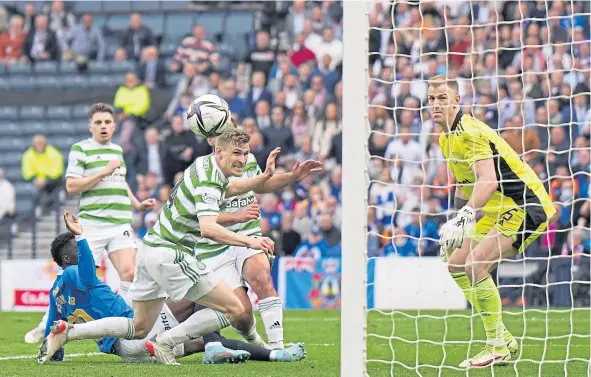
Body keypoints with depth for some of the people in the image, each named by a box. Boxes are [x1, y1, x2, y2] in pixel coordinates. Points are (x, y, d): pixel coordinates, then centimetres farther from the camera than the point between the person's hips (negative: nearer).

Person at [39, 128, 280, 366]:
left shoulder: (205, 164, 12)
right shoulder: (208, 180, -18)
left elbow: (230, 188, 33)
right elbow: (208, 228, -31)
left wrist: (265, 176, 21)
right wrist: (249, 242, -31)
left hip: (152, 248, 10)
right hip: (170, 255, -10)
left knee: (140, 327, 18)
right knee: (233, 309, -10)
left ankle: (66, 331, 11)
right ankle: (165, 344, -10)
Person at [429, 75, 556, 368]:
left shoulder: (469, 133, -21)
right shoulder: (447, 138, 10)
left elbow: (489, 180, -35)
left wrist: (466, 216, -45)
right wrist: (454, 224, 20)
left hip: (526, 206, -11)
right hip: (499, 210, 11)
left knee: (476, 265, -22)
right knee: (456, 264, 10)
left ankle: (498, 347, -13)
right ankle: (503, 339, 16)